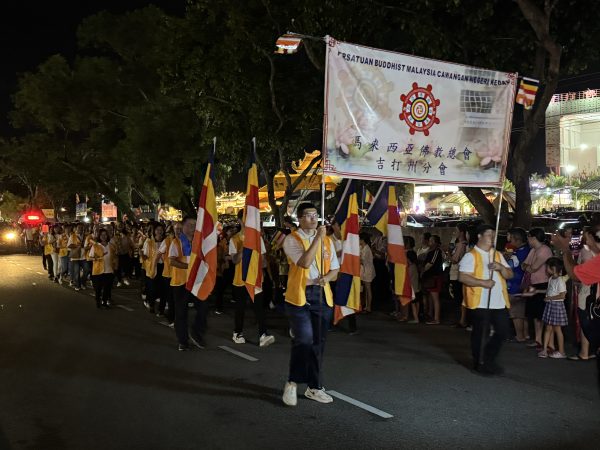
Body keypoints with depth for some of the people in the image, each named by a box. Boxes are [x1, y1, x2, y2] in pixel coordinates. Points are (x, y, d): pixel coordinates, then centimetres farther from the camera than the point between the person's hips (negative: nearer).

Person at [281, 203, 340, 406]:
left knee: (318, 342, 10)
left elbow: (335, 269, 16)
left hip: (322, 294, 5)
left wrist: (326, 277, -6)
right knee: (304, 339, -15)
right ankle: (292, 383, 5)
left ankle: (314, 387, 23)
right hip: (299, 295, -5)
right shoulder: (292, 240, -4)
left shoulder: (326, 240, 12)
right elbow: (304, 263, -20)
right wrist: (318, 237, -18)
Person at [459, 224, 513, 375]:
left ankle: (489, 359, 27)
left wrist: (501, 267, -7)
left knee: (503, 331, 9)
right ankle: (480, 363, 18)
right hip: (480, 303, -6)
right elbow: (462, 277, -16)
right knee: (481, 334, 3)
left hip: (499, 302, 6)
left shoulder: (498, 255, 15)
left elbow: (510, 275, 13)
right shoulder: (471, 255, -6)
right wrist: (482, 282, -21)